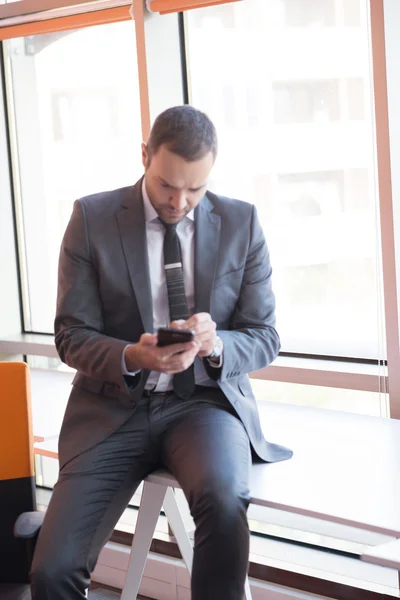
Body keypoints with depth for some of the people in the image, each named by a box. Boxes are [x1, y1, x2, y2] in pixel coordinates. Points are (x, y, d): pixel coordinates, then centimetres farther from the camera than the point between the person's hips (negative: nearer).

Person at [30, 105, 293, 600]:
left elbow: (265, 337, 5)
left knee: (223, 500, -35)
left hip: (204, 400, 0)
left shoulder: (242, 224, 3)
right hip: (115, 405, 0)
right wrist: (131, 358, -21)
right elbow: (71, 335, 1)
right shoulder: (91, 219, 0)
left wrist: (216, 344, -19)